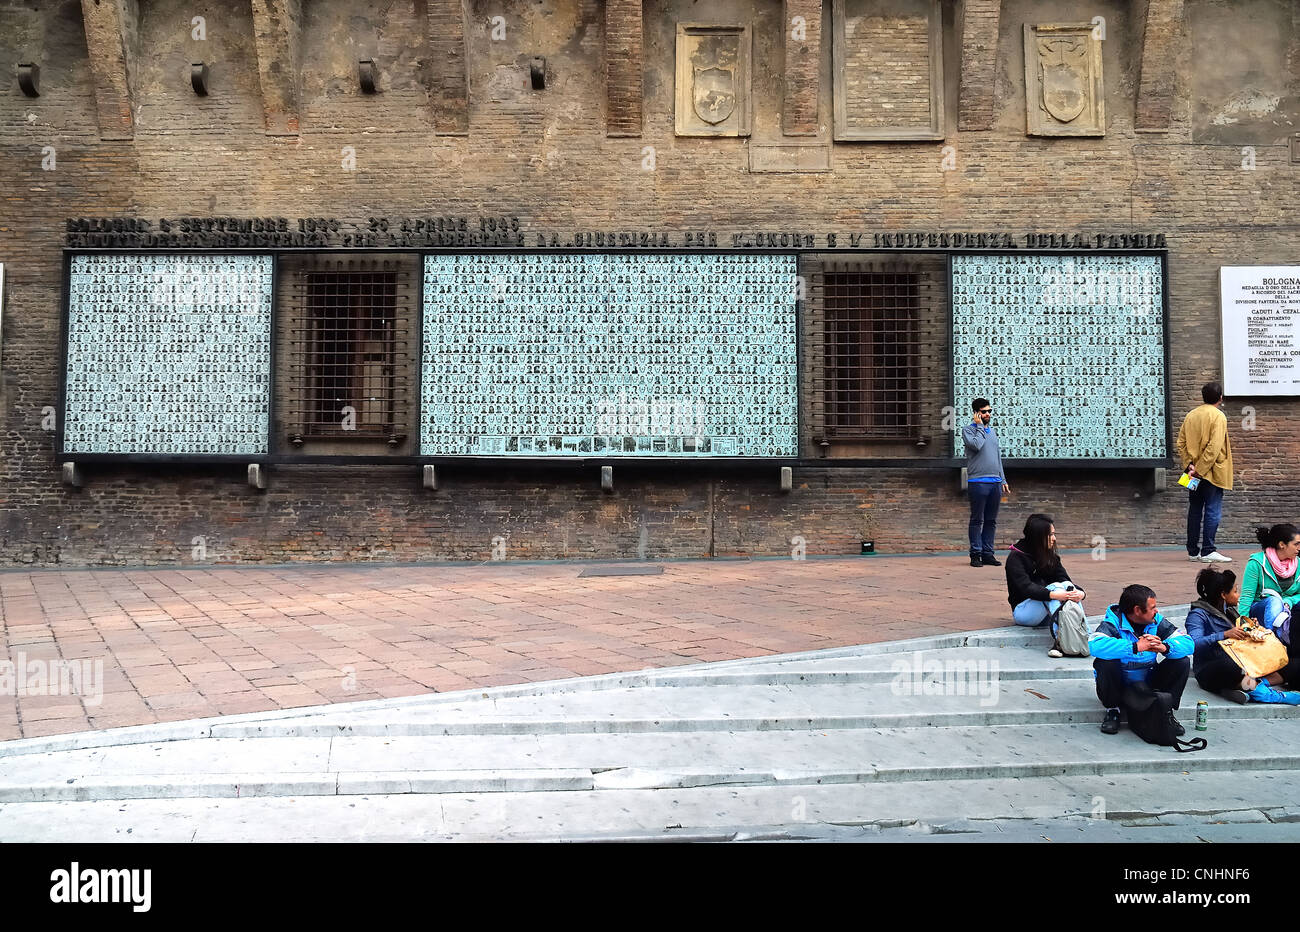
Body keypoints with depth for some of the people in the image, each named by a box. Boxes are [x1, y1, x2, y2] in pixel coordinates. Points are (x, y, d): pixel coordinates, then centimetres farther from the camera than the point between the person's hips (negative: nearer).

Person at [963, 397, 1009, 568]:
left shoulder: (992, 431, 20)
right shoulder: (968, 430, -1)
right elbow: (976, 445, -21)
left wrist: (1003, 480, 19)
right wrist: (980, 426, -9)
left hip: (995, 482, 6)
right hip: (978, 482, -6)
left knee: (991, 521, 7)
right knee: (977, 520, -3)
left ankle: (987, 553, 13)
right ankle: (976, 554, 1)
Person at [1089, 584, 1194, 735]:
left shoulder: (1157, 621, -3)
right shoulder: (1114, 623, -19)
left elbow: (1188, 643, -12)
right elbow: (1094, 645, -39)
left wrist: (1165, 647, -34)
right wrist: (1135, 647, -42)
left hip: (1146, 685, 4)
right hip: (1118, 687, -4)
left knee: (1182, 661, -10)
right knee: (1104, 662, -33)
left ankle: (1167, 711, 4)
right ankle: (1112, 710, -10)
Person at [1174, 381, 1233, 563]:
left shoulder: (1190, 415, 9)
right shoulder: (1218, 416, -10)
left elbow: (1180, 443, 4)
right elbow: (1214, 447, -18)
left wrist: (1189, 465, -2)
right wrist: (1200, 470, -17)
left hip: (1195, 473, 6)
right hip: (1212, 473, -6)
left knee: (1194, 511, 10)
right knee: (1213, 511, -4)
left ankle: (1193, 551, 14)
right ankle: (1208, 551, -7)